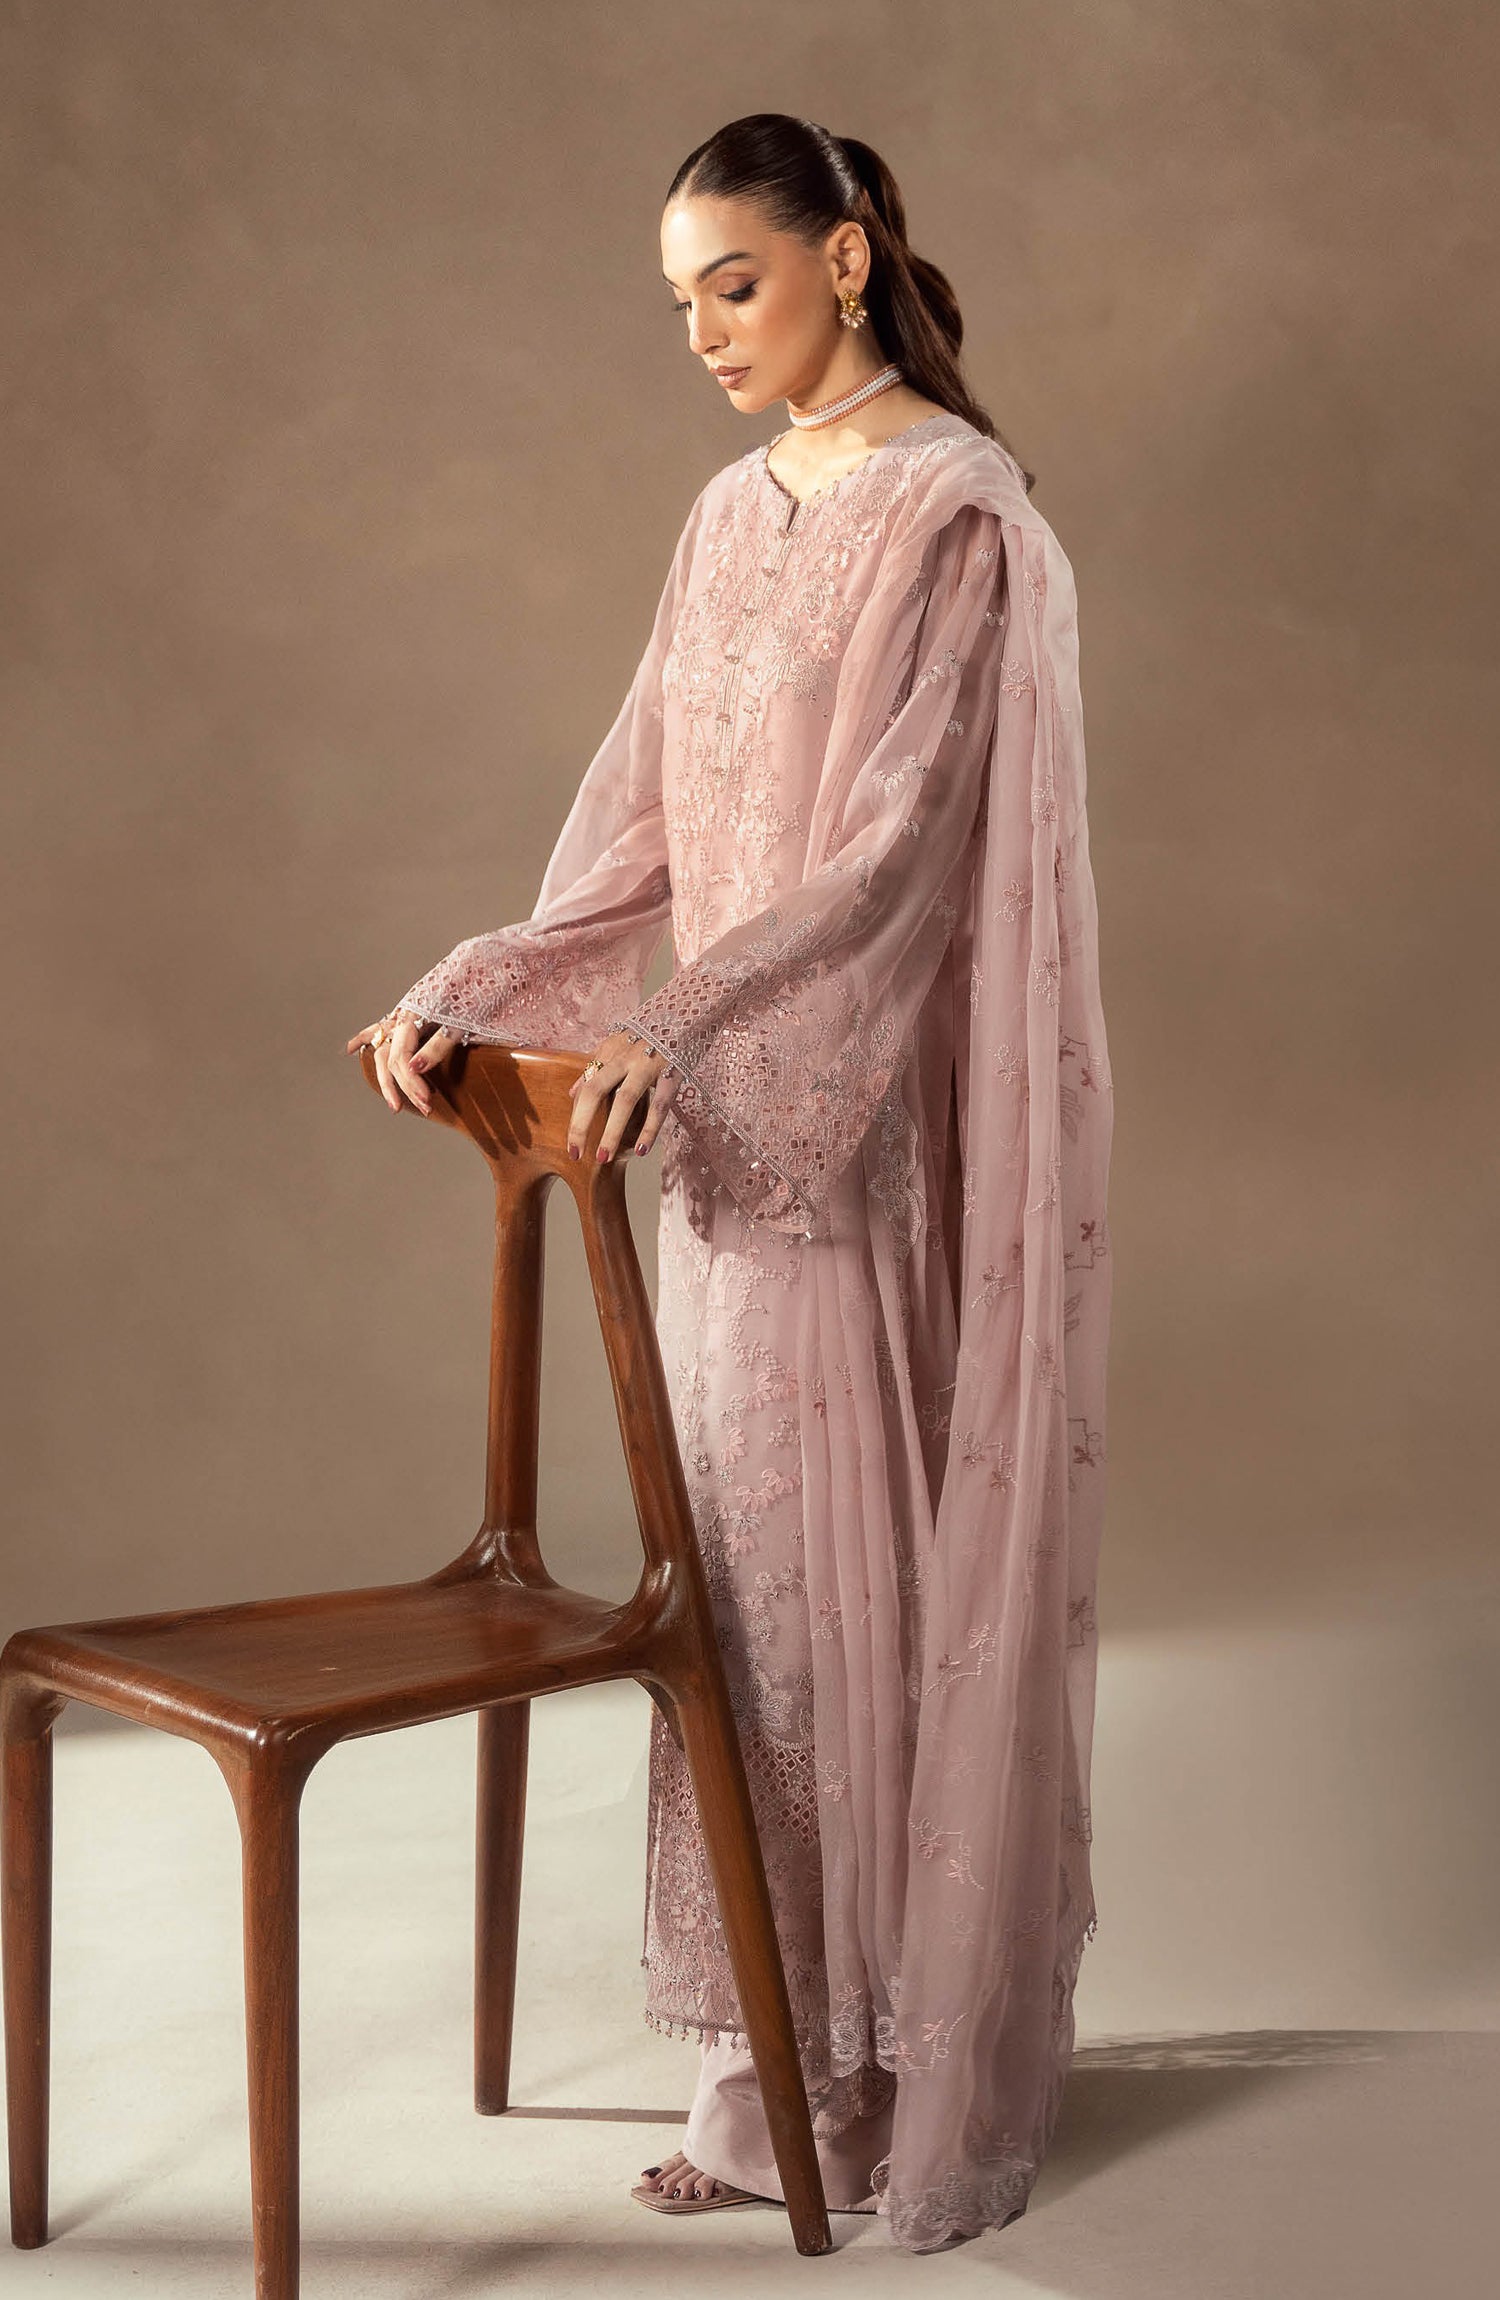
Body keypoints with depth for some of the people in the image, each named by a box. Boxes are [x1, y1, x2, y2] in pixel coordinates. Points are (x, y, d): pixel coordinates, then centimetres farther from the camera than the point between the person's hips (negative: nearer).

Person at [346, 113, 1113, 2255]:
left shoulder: (956, 512, -10)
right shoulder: (736, 516, 14)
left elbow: (902, 839, -19)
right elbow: (644, 834, 12)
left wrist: (682, 1034, -28)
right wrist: (468, 996, 2)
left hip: (893, 1129, -7)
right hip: (741, 1118, 8)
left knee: (891, 1562, 0)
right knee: (751, 1568, 10)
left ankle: (933, 2073, 18)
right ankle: (783, 2055, 23)